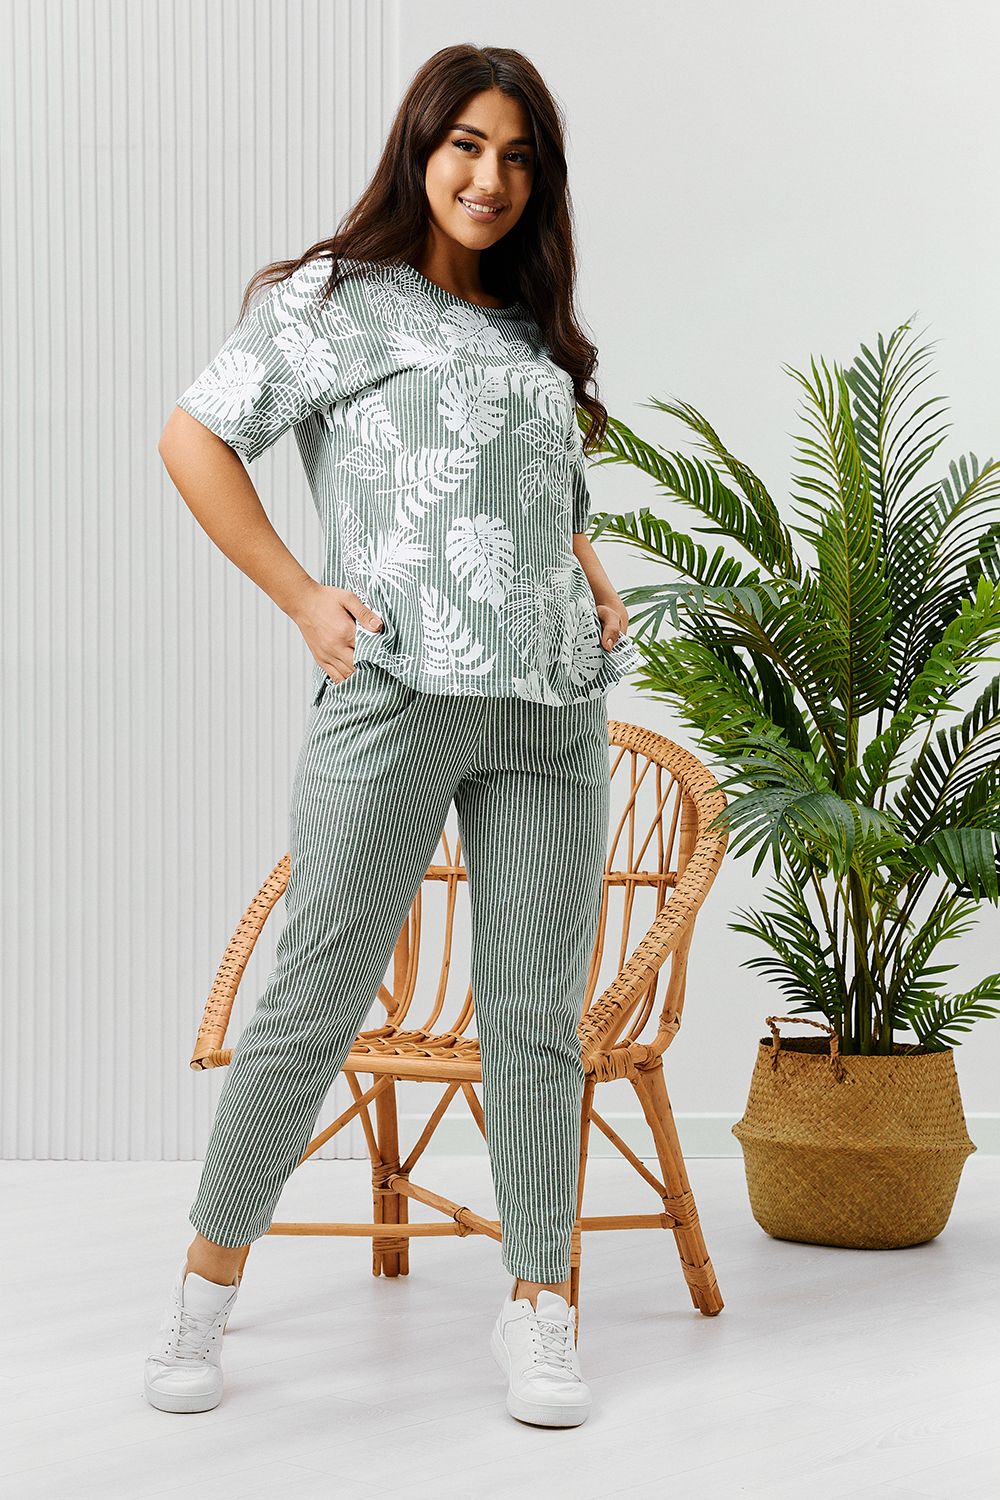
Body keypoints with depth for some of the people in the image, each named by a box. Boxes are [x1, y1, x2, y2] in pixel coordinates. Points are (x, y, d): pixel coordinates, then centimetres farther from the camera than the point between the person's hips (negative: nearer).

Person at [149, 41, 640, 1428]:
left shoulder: (539, 332, 22)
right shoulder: (336, 299, 4)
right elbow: (195, 439, 0)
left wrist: (598, 586, 14)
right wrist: (300, 598, -6)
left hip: (556, 708, 5)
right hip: (393, 693, -5)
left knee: (535, 1014, 5)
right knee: (316, 1000, -1)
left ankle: (540, 1307, 13)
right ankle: (207, 1286, 15)